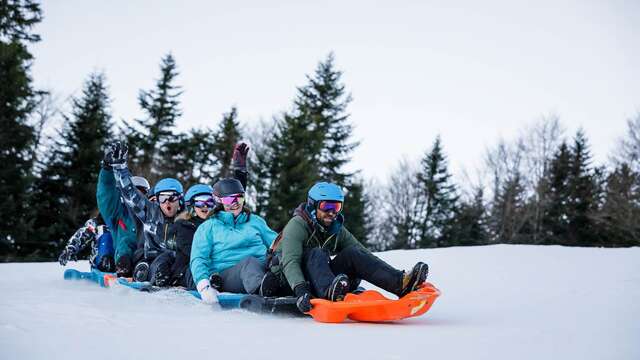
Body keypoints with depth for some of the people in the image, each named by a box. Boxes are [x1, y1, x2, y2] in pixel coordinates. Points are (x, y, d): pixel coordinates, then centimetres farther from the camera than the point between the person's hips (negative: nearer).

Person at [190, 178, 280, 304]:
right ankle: (263, 289, -71)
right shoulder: (208, 227, 18)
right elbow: (198, 259, 5)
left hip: (261, 269, 3)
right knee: (249, 262, -37)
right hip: (226, 273, -3)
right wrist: (203, 285, -15)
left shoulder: (255, 221, 27)